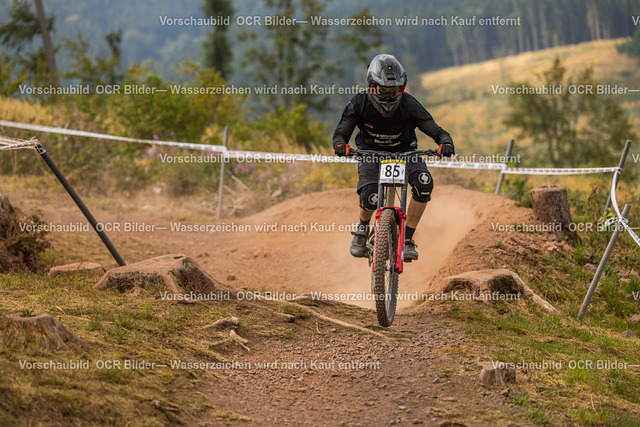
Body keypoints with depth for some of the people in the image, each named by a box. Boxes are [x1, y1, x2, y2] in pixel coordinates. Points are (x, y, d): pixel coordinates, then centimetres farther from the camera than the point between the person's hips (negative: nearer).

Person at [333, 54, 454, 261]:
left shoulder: (408, 105, -22)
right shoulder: (360, 104, -20)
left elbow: (434, 129, -24)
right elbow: (341, 131, -17)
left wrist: (445, 142, -47)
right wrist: (340, 144, -42)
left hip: (404, 151, 1)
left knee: (424, 182, -30)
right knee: (370, 196, -29)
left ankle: (407, 238, -15)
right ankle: (362, 229, 8)